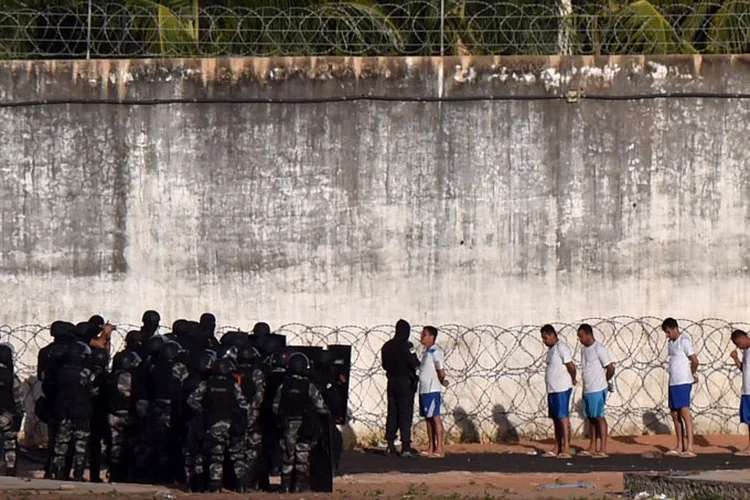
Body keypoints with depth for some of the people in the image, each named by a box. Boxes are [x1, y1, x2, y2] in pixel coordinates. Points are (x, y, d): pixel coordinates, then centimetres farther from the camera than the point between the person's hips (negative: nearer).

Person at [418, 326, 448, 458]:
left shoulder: (436, 352, -11)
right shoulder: (427, 352, 18)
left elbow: (441, 370, -18)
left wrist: (442, 380, -27)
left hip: (433, 390, -10)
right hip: (424, 389, 10)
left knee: (435, 418, -9)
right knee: (428, 418, 11)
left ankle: (439, 449, -9)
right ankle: (431, 448, 15)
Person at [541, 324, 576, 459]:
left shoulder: (561, 348, -14)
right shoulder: (551, 349, 17)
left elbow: (571, 366, -18)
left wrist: (573, 379, -4)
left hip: (562, 390, -10)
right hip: (552, 390, 10)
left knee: (563, 417, -10)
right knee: (555, 419, 12)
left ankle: (566, 450, -11)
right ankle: (557, 449, 18)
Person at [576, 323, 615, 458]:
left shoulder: (599, 349, -13)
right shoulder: (584, 350, 13)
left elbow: (610, 369, -12)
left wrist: (604, 381, 3)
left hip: (597, 390, -8)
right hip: (587, 390, 8)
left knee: (599, 417, -7)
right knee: (591, 418, 11)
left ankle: (603, 449, -6)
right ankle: (592, 448, 17)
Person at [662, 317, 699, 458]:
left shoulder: (684, 341, -12)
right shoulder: (672, 342, 15)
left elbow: (694, 360, -15)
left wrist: (692, 375, 2)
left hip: (683, 383, -9)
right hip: (673, 383, 9)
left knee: (685, 412, -12)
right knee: (675, 415, 10)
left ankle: (689, 448, -14)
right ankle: (680, 447, 16)